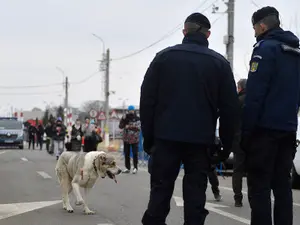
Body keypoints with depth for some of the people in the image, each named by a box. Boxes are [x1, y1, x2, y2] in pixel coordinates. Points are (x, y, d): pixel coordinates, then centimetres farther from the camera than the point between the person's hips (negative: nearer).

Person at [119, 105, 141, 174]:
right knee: (127, 154, 7)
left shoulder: (137, 119, -1)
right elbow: (120, 126, -1)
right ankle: (127, 168, 14)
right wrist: (123, 119, -15)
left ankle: (135, 168, 5)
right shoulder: (125, 118, 8)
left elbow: (138, 128, -12)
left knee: (135, 153, -2)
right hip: (126, 138, 3)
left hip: (135, 139, -3)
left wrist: (129, 127, -17)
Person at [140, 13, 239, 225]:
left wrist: (148, 136, 6)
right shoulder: (220, 63, 5)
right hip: (201, 139, 0)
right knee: (195, 191, 5)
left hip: (166, 136, 0)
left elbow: (147, 99, 1)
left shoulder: (164, 57, 4)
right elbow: (230, 107, 2)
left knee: (160, 190, 6)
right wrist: (226, 144, 8)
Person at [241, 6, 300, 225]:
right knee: (282, 184, 9)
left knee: (259, 186, -5)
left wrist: (245, 130, -14)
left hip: (265, 127, -8)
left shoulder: (266, 48, -9)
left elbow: (255, 94, -16)